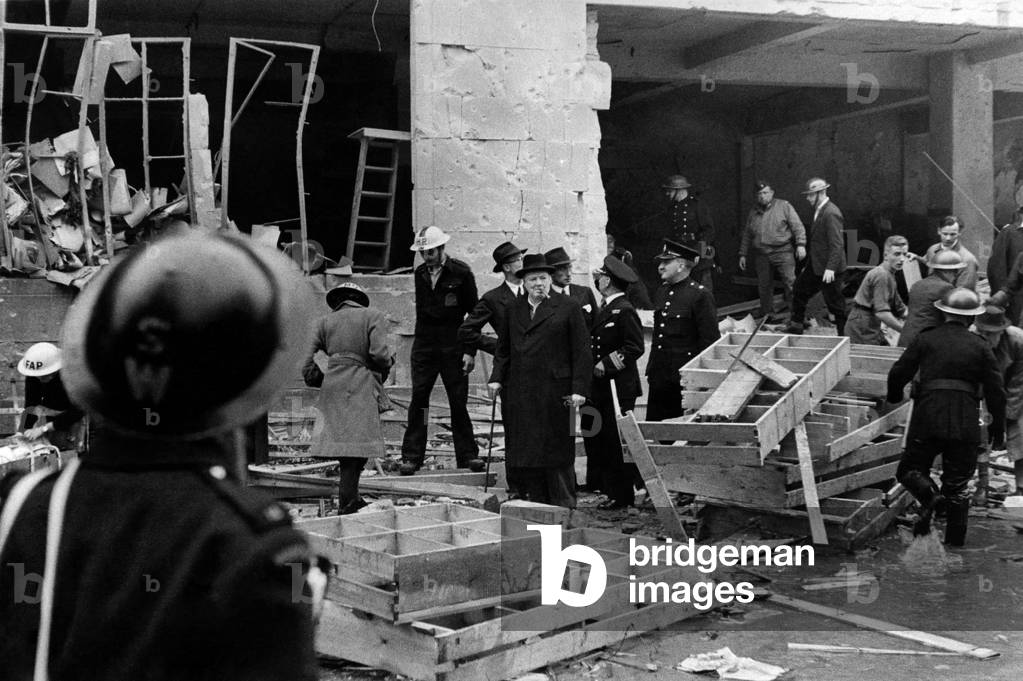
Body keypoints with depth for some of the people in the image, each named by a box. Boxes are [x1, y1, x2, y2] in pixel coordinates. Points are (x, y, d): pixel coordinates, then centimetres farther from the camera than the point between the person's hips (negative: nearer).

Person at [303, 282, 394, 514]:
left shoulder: (324, 322, 16)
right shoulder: (373, 316, 6)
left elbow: (309, 368, 9)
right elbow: (379, 354, -11)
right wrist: (387, 364, 10)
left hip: (332, 390, 5)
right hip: (361, 389, -5)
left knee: (344, 442, 11)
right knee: (356, 445, -6)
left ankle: (351, 499, 16)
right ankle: (346, 504, -10)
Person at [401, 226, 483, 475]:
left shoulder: (461, 272, -4)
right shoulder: (420, 274, 10)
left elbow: (474, 312, -2)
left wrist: (470, 350, -7)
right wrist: (420, 337, 11)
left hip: (453, 348, -3)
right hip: (424, 347, 3)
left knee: (459, 403, -1)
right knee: (418, 400, -2)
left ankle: (468, 455, 8)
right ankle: (411, 456, 0)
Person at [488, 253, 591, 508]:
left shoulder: (568, 307, 1)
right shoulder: (514, 310, 14)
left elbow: (581, 351, -3)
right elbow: (503, 349, 19)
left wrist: (579, 389, -9)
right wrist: (496, 378, 5)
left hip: (555, 394, -4)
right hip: (519, 396, 4)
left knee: (557, 451, 0)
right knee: (524, 452, 3)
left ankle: (563, 509, 9)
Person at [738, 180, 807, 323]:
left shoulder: (783, 206, 4)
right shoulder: (753, 212, 16)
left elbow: (797, 226, -1)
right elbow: (746, 235, 21)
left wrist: (800, 244, -12)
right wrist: (742, 254, 17)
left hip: (783, 252, -4)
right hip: (762, 256, 4)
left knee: (790, 284, -10)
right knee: (764, 287, 5)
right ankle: (768, 315, 16)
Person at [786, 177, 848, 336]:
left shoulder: (831, 214, -21)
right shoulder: (819, 210, 10)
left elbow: (837, 244, -25)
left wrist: (830, 268, -30)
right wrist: (808, 264, 22)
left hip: (829, 270, -10)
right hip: (816, 266, 10)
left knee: (835, 303, -2)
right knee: (799, 290, 18)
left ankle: (844, 334, 9)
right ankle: (796, 327, 29)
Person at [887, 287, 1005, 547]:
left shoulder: (926, 340, 4)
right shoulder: (980, 346, 7)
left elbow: (898, 373, 2)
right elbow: (995, 390, 4)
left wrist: (894, 398, 22)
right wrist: (998, 426, 15)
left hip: (928, 419, -1)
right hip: (966, 424, 1)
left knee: (910, 469, 13)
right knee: (957, 483, 11)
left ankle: (929, 495, -17)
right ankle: (955, 540, 11)